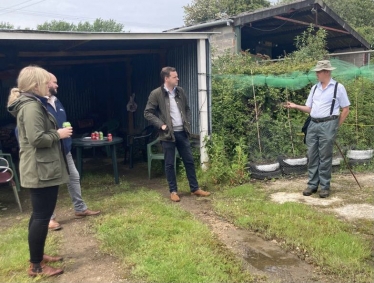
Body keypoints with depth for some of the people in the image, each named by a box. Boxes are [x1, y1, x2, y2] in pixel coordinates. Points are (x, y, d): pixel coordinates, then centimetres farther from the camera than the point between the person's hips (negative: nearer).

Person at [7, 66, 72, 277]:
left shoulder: (31, 104, 15)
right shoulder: (32, 106, -18)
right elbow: (37, 139, -26)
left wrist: (56, 132, 11)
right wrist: (58, 134, -13)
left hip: (40, 168, 11)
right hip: (41, 170, -11)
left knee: (39, 214, 18)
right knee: (42, 216, -3)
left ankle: (38, 256, 31)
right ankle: (36, 266, 8)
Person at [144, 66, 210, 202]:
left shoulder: (180, 91, 8)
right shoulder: (156, 94, -8)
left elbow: (187, 109, 19)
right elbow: (148, 113, -7)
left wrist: (187, 122, 6)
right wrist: (161, 125, -14)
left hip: (182, 132, 5)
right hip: (168, 134, -5)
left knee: (189, 161, 10)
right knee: (169, 164, 4)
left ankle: (195, 189, 21)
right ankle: (173, 191, 17)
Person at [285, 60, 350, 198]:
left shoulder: (338, 87, -1)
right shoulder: (314, 88, 13)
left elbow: (346, 109, 2)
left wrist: (336, 126, -1)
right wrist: (296, 106, -1)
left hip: (328, 125, -5)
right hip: (313, 124, 5)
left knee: (325, 157, -1)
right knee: (312, 156, 6)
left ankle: (325, 187, 8)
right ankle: (312, 184, 14)